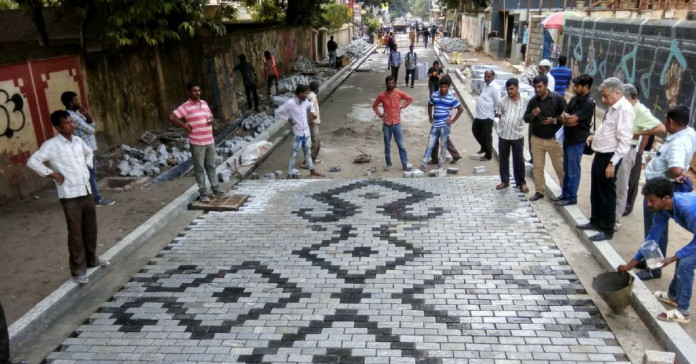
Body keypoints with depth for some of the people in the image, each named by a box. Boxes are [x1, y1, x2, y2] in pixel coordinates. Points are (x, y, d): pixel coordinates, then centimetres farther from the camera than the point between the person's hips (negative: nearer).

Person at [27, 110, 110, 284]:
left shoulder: (78, 140, 8)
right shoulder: (51, 145, -11)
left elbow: (89, 152, 29)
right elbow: (32, 161, -17)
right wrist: (52, 174, -15)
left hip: (87, 191, 6)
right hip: (70, 195, -6)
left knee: (91, 229, 17)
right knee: (76, 234, 0)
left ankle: (91, 259, 35)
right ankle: (78, 270, 10)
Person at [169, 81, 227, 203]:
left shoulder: (204, 103, 10)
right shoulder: (186, 106, -10)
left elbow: (211, 116, 24)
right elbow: (172, 117, -17)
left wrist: (211, 120, 0)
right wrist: (185, 126, -13)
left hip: (210, 141, 6)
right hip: (197, 143, -6)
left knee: (211, 166, 15)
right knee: (200, 168, 3)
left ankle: (216, 189, 26)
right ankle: (203, 193, 12)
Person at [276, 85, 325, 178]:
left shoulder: (305, 101, 1)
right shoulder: (290, 103, -18)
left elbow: (311, 106, 25)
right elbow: (277, 112, -14)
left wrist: (313, 112, 5)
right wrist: (288, 119, -13)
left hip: (306, 132, 6)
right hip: (297, 133, -6)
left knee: (308, 152, 19)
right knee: (294, 154, 1)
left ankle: (312, 171, 32)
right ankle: (290, 175, 9)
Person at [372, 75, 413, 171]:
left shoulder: (399, 94, -5)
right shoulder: (382, 96, -5)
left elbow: (410, 99, 10)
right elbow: (374, 105, 10)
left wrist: (402, 107, 2)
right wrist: (380, 115, -1)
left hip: (397, 123, 0)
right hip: (386, 124, 0)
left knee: (401, 145, 2)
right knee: (387, 146, 9)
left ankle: (405, 164, 7)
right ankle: (389, 164, 19)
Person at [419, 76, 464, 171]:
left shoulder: (452, 97, -8)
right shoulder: (434, 95, 1)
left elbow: (461, 109, -2)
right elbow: (430, 105, 19)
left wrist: (453, 120, -5)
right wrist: (430, 117, 12)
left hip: (445, 125, -3)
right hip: (435, 124, 3)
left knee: (443, 145, 8)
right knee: (430, 145, 3)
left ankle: (440, 165, 20)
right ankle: (423, 165, 6)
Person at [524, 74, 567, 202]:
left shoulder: (557, 98, -10)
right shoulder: (533, 100, 1)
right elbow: (526, 119, 5)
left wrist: (554, 120, -22)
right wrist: (532, 115, -17)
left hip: (553, 139, -3)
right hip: (537, 139, 3)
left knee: (560, 166, 7)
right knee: (537, 167, 9)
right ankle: (540, 191, 21)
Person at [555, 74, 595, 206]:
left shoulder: (589, 103, -17)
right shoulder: (574, 99, 9)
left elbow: (572, 119, -22)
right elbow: (563, 117, 5)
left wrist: (566, 117, -2)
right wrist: (567, 120, -16)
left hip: (577, 141, -8)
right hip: (568, 138, 8)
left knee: (573, 171, 1)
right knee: (566, 170, 16)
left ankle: (571, 197, 11)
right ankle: (565, 194, 27)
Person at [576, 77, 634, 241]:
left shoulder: (624, 109, -19)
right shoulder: (612, 107, 11)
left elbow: (624, 140, -23)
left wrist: (612, 163, -23)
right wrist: (595, 136, 7)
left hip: (609, 158, -9)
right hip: (600, 155, 9)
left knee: (607, 194, 2)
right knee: (595, 191, 19)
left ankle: (607, 230, 15)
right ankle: (595, 222, 35)